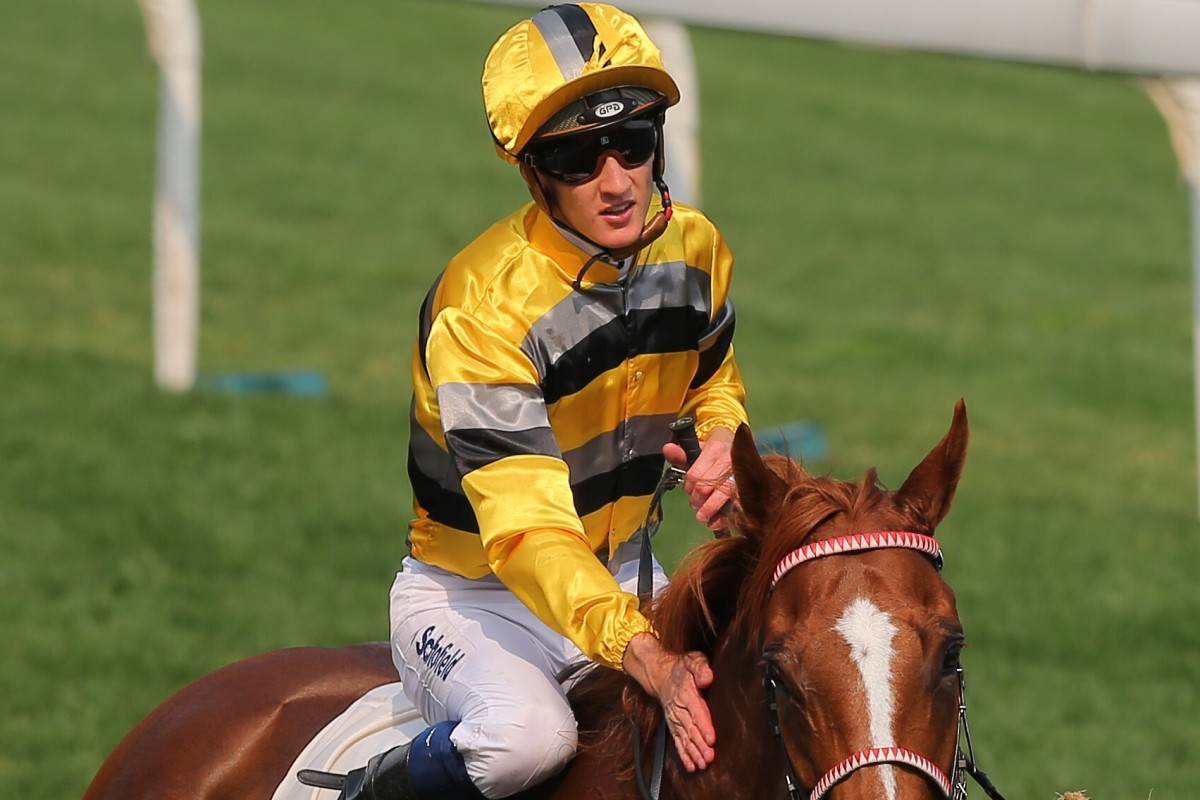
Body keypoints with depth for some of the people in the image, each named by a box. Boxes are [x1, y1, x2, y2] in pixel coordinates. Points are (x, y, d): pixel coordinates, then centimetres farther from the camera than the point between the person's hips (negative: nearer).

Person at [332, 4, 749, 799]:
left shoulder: (693, 249, -4)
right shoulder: (480, 306, -27)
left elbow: (715, 379, 20)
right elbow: (525, 533, -36)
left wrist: (725, 440, -7)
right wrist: (648, 657, -50)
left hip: (622, 576, 7)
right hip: (473, 592, -7)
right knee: (529, 735, -37)